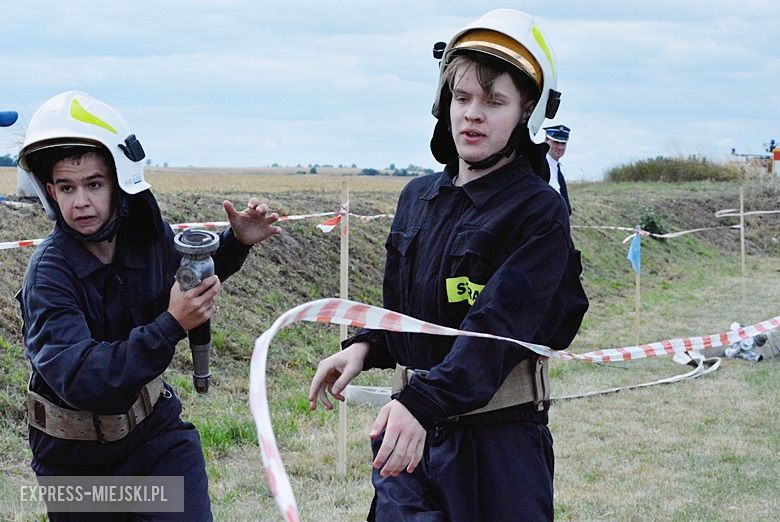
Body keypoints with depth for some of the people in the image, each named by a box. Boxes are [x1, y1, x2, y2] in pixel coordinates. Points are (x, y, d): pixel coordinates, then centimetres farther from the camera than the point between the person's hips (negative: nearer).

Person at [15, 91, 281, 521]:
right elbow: (79, 379, -36)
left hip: (149, 423, 3)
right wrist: (171, 326, -42)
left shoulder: (148, 234, -10)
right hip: (75, 454, -3)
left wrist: (237, 242, -4)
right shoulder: (49, 273, -25)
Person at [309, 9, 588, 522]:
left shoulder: (539, 213, -12)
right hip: (411, 437, 6)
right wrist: (364, 347, -3)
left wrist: (421, 402, -35)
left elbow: (497, 327, -23)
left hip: (498, 439, -5)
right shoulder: (418, 197, 8)